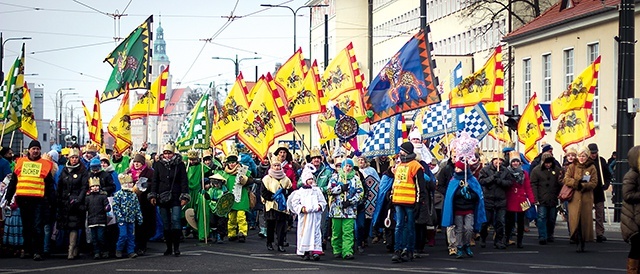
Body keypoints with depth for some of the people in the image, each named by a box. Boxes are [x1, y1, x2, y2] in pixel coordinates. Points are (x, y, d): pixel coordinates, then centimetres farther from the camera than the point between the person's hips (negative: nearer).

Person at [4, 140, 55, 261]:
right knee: (26, 227, 12)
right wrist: (8, 198, 13)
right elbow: (13, 182, 16)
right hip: (23, 200, 3)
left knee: (38, 227, -7)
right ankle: (27, 249, 21)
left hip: (38, 200, -3)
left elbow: (50, 186, 8)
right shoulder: (20, 162, 12)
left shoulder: (45, 165, 7)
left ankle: (37, 252, -7)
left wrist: (51, 201, 2)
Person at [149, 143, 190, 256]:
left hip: (175, 198, -2)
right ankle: (169, 247, 13)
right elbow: (154, 181, 11)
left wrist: (184, 197, -5)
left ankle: (176, 247, -7)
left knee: (175, 220, -11)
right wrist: (152, 195, 2)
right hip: (162, 198, 3)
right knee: (166, 223, 6)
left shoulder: (179, 165, 3)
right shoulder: (158, 165, 8)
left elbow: (184, 182, 2)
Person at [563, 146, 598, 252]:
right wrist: (577, 183, -15)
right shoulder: (572, 166, 8)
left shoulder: (592, 168, 5)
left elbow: (594, 183, -2)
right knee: (575, 219, -10)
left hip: (586, 198, 0)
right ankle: (579, 242, -6)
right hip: (574, 197, 0)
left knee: (585, 219, 2)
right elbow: (566, 179, -1)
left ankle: (583, 242, 13)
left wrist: (583, 185, -16)